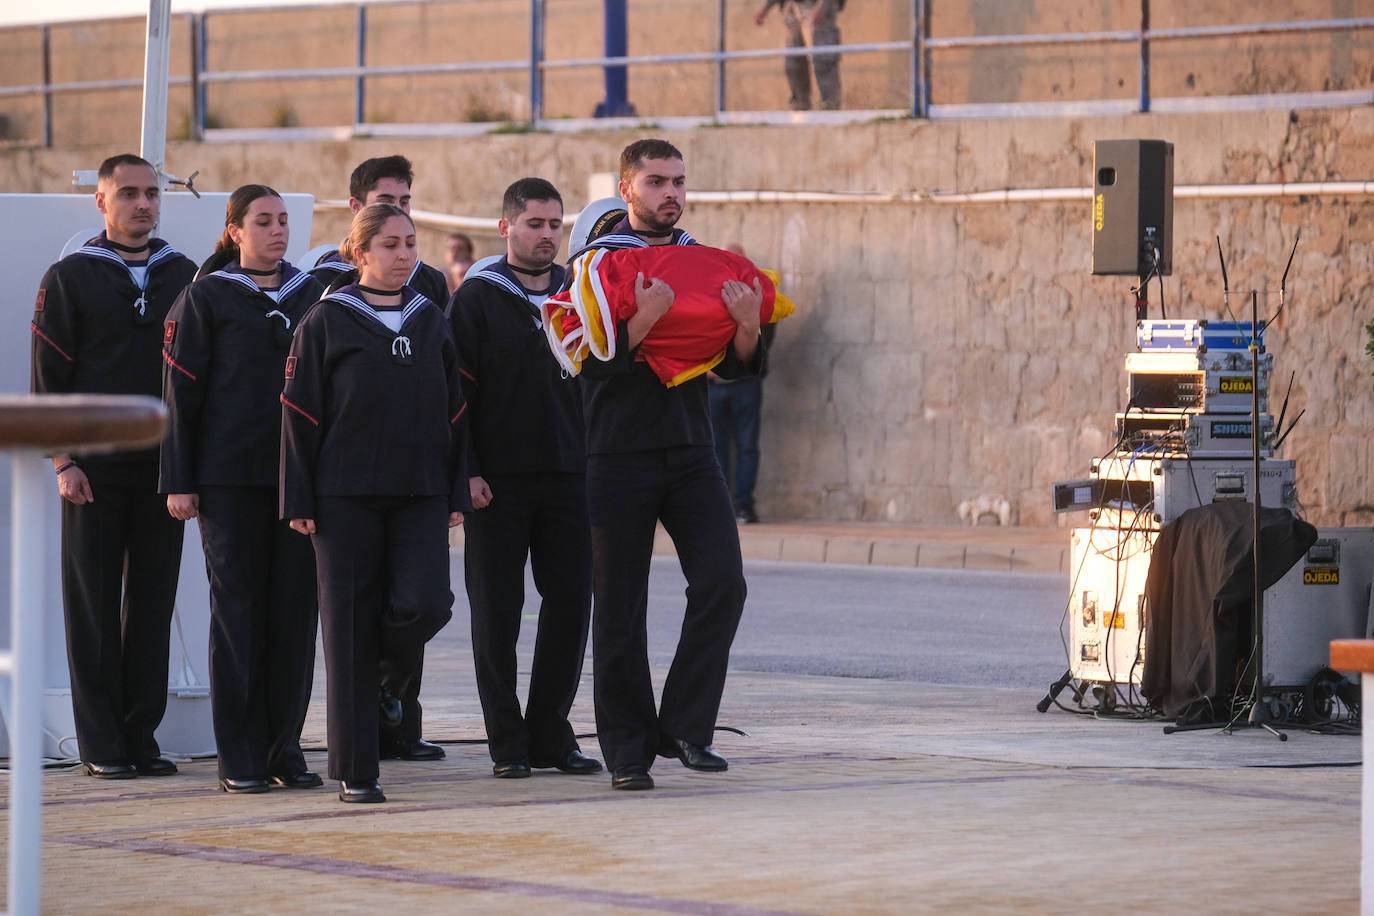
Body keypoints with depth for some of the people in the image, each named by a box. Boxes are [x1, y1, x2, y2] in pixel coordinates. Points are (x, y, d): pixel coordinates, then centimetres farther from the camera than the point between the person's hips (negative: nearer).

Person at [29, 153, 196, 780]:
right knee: (93, 607, -1)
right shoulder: (69, 278, 1)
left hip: (163, 465, 3)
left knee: (152, 604, 4)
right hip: (93, 469, -3)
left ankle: (141, 734, 10)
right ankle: (101, 745, 3)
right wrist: (63, 462, -9)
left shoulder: (183, 277, 10)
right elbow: (48, 377, -1)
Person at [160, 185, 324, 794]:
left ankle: (285, 748, 10)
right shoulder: (206, 297, 1)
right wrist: (178, 481, -6)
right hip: (230, 475, -3)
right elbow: (181, 391, -1)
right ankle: (240, 759, 2)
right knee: (238, 606, -2)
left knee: (296, 605, 2)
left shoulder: (311, 294, 12)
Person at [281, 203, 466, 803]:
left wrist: (457, 493, 9)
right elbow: (299, 415, -1)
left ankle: (388, 675, 18)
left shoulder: (431, 322, 12)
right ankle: (354, 770, 3)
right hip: (346, 498, -3)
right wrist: (298, 500, -6)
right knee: (350, 625, -2)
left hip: (421, 494, 3)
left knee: (425, 603, -17)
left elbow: (455, 412, 15)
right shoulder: (326, 324, 0)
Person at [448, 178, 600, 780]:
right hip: (498, 482, -4)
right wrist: (467, 471, -12)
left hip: (567, 477, 4)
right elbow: (457, 390, -4)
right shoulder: (477, 297, -1)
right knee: (497, 611, -1)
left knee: (571, 602, 1)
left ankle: (550, 733, 11)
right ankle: (507, 743, 6)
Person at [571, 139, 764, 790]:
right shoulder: (596, 264, -1)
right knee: (620, 609, 1)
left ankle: (684, 725, -4)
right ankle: (628, 748, 9)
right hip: (620, 459, -3)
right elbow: (595, 361, -12)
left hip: (690, 454, 4)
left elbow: (731, 366, 10)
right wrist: (645, 319, -27)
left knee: (721, 583, -13)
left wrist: (748, 327, -10)